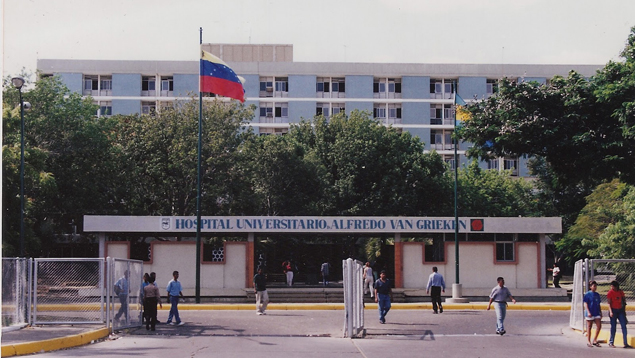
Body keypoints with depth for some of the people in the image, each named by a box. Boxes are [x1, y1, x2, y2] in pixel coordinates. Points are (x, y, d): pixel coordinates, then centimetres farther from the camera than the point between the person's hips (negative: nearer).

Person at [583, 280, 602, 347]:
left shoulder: (597, 294, 14)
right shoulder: (587, 294, -4)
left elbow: (599, 304, 19)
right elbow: (585, 304, -8)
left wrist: (600, 312, 16)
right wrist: (588, 312, -17)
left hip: (597, 313, 6)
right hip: (590, 313, -6)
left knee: (599, 326, -4)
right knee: (589, 327, 2)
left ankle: (595, 340, 8)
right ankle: (588, 342, 10)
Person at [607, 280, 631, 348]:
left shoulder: (621, 292, 6)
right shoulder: (610, 293, -6)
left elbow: (624, 300, 14)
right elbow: (609, 303, -11)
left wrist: (624, 310, 12)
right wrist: (610, 312, -22)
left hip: (620, 310, 4)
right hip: (613, 310, -4)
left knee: (624, 326, -1)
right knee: (613, 327, -1)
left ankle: (625, 343, 0)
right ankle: (611, 342, 10)